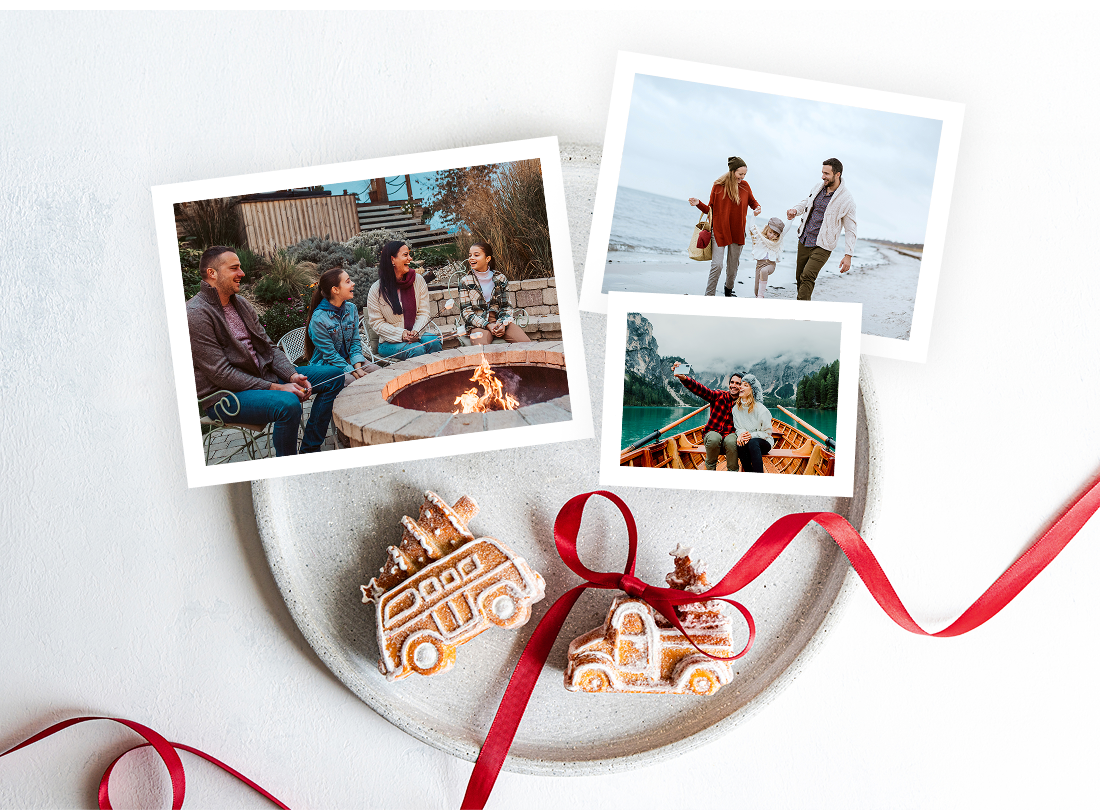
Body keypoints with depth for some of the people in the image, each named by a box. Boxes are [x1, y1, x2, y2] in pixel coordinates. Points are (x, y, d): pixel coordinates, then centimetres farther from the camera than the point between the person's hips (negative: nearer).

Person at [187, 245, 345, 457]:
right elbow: (221, 374, -21)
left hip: (263, 377, 9)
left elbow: (269, 347, 14)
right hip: (224, 395, -9)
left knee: (333, 375, 6)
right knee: (288, 404, -37)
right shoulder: (196, 314, -17)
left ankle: (308, 451, 5)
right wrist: (275, 388, -21)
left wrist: (292, 376, -6)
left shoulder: (241, 304, 11)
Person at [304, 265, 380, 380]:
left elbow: (355, 341, 4)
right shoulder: (318, 319, -17)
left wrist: (358, 367, -13)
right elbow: (330, 354, -17)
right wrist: (353, 372, -22)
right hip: (326, 365, -6)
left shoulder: (351, 309, 3)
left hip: (349, 359, 6)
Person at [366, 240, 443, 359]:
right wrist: (401, 334, -18)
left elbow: (423, 313, 4)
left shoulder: (418, 281, 4)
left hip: (416, 336, 3)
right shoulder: (376, 289, -4)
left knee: (434, 342, -29)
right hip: (389, 343, -3)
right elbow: (376, 323, -4)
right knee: (417, 350, -32)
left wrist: (416, 332, -17)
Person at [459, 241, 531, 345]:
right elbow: (467, 312, 0)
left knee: (526, 343, -22)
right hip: (479, 324, -3)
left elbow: (506, 306, 11)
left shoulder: (500, 278, 10)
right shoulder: (465, 281, 4)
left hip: (501, 320, 3)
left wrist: (503, 324, -11)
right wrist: (487, 325, -14)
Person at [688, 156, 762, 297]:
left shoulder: (745, 186, 2)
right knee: (717, 265, -13)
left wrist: (757, 208, -4)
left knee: (733, 265, 12)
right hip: (719, 231, -3)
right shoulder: (718, 186, -6)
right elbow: (710, 209, -1)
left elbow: (752, 201, 18)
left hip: (737, 232, 4)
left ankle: (729, 290, 35)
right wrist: (698, 204, -18)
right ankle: (709, 296, -5)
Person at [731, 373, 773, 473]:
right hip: (746, 442, 3)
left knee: (752, 442, -38)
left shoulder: (761, 409, -8)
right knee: (741, 445, -34)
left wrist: (752, 435, -22)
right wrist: (740, 434, -17)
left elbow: (767, 432, -5)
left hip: (763, 443, -3)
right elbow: (737, 428, 8)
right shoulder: (736, 408, 7)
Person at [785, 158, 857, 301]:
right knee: (799, 278, 10)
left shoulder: (846, 199, -12)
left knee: (807, 277, -20)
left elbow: (850, 229, -8)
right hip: (804, 241, 6)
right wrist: (796, 210, 2)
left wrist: (848, 255, -14)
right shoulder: (818, 187, 5)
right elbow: (807, 201, 26)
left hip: (822, 246, -6)